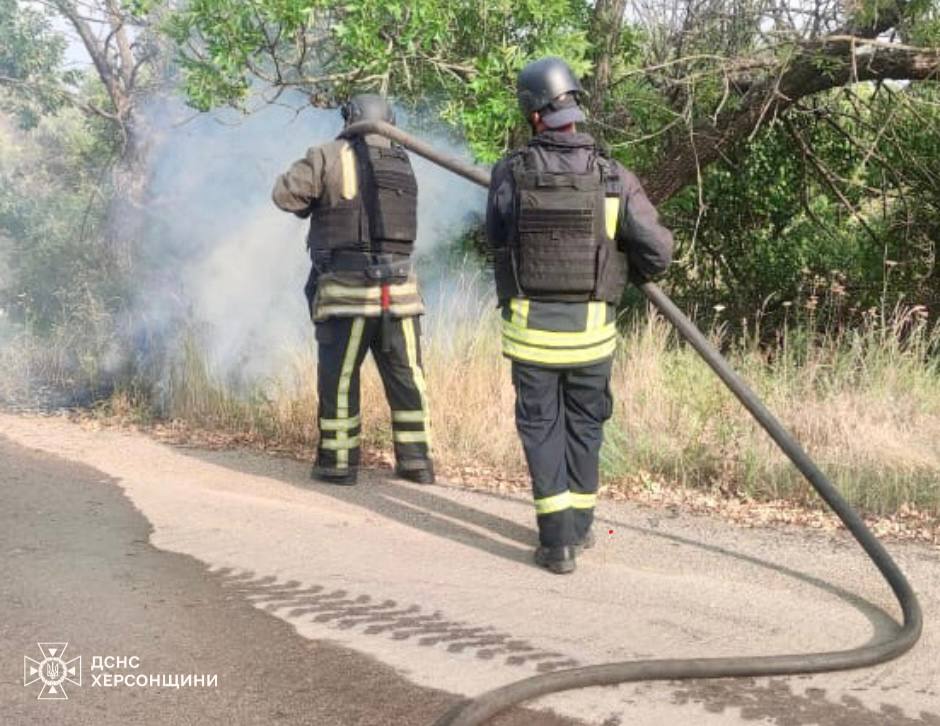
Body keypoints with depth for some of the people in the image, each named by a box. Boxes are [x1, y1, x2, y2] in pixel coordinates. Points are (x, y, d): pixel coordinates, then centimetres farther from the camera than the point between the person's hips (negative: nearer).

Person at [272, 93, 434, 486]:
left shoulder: (331, 156, -4)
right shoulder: (403, 165, 11)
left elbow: (285, 193, -9)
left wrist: (314, 205, 12)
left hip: (346, 289, -4)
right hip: (398, 288, 4)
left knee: (339, 379, 6)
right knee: (406, 376, 11)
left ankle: (338, 462, 10)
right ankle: (415, 460, 15)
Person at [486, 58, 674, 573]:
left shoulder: (510, 174, -8)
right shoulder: (614, 178, -7)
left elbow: (496, 240, 3)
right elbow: (658, 249, -7)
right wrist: (629, 273, 14)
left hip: (531, 327, -1)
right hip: (591, 329, 1)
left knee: (541, 429, 8)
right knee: (584, 426, 18)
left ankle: (558, 542, 6)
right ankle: (579, 527, 28)